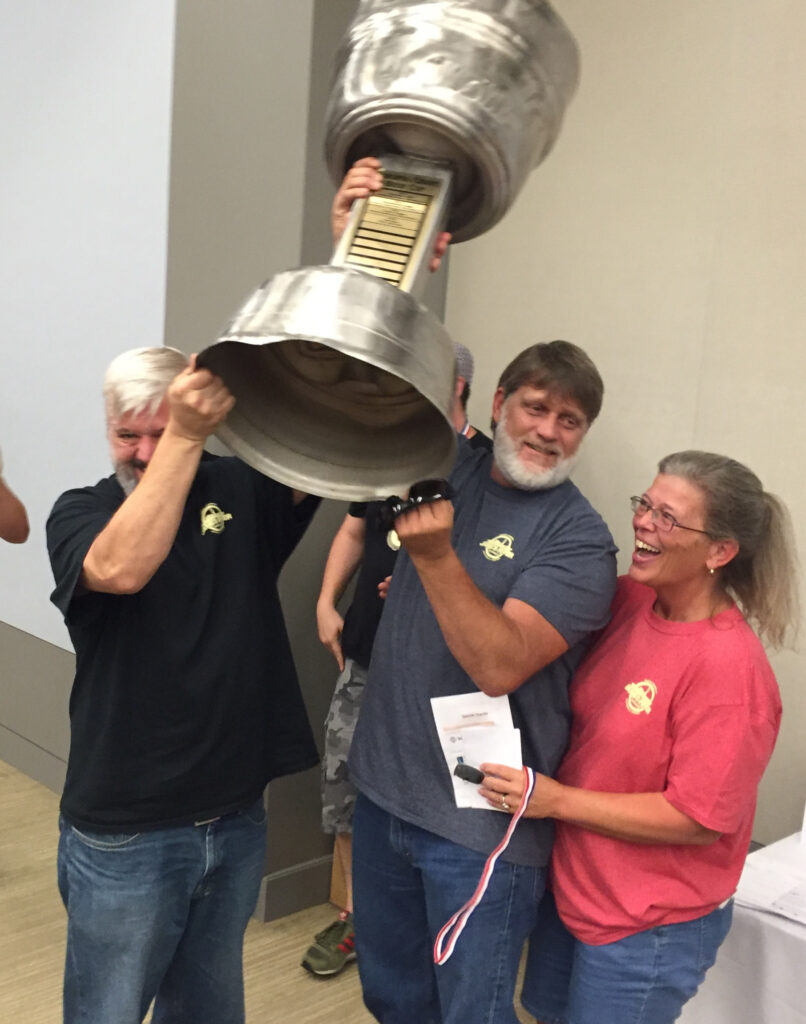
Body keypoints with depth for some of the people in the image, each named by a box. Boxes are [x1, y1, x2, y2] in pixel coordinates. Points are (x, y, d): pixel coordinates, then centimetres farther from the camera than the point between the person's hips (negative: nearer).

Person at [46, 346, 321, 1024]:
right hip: (124, 835, -3)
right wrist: (185, 437, -37)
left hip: (237, 821, 3)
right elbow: (121, 568, -31)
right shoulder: (80, 513, -8)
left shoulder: (243, 491, -1)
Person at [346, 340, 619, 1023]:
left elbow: (500, 665, -26)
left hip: (479, 830, -5)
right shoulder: (448, 464, 2)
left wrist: (435, 555, -35)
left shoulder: (580, 541, -14)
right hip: (383, 789, 6)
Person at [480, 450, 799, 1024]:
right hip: (573, 887, 7)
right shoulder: (631, 600, -7)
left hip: (649, 929, -7)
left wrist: (557, 800, -22)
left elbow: (697, 819, -23)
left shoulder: (729, 667, -27)